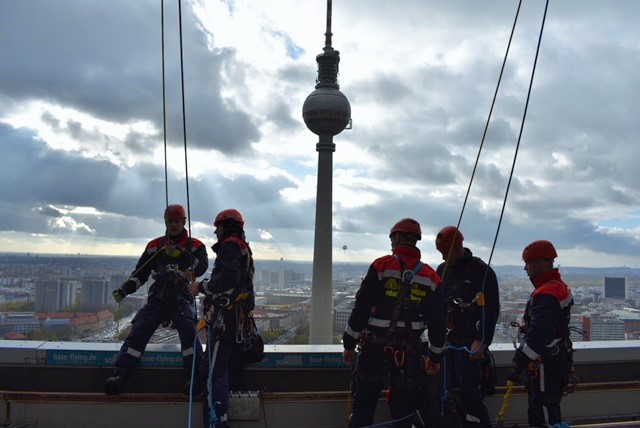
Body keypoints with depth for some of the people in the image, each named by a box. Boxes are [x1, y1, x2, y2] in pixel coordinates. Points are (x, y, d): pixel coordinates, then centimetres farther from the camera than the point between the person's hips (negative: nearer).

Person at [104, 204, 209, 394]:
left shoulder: (195, 245, 8)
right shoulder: (155, 245, 16)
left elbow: (201, 267, -11)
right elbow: (141, 272, 14)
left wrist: (183, 255, -25)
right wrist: (124, 289, -1)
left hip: (183, 299, -2)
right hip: (158, 298, 2)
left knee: (188, 330, -26)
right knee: (139, 329, -18)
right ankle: (119, 374, -23)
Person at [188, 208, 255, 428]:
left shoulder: (230, 246, -6)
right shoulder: (244, 249, 25)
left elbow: (228, 279, -21)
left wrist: (201, 287, -10)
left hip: (224, 318, -10)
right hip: (240, 320, 10)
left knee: (216, 371, -13)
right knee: (233, 368, 15)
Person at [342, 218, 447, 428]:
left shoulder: (381, 266, -7)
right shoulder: (431, 277, 2)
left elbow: (361, 307, -9)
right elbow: (437, 321, 5)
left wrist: (349, 343, -2)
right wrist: (436, 356, 16)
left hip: (375, 348, -2)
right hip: (409, 353, 2)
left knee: (363, 405, 10)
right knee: (404, 410, 15)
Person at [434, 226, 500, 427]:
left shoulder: (482, 271, -7)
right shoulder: (442, 270, 12)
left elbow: (491, 310, -9)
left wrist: (482, 342, -14)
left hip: (470, 343, -6)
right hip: (447, 341, 6)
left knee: (468, 390, -10)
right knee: (447, 389, 7)